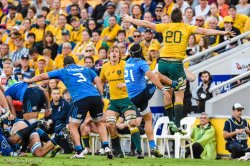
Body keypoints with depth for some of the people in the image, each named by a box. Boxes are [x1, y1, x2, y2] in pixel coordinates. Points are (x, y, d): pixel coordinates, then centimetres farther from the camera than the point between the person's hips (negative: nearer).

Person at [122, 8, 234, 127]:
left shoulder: (165, 27, 10)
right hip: (176, 63, -3)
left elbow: (146, 24, 16)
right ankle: (177, 124, -15)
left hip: (163, 62, 3)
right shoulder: (186, 28, 3)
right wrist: (222, 33, -3)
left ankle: (170, 121, 21)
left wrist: (130, 19, 29)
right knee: (179, 96, -3)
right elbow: (204, 31, -3)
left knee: (168, 93, 16)